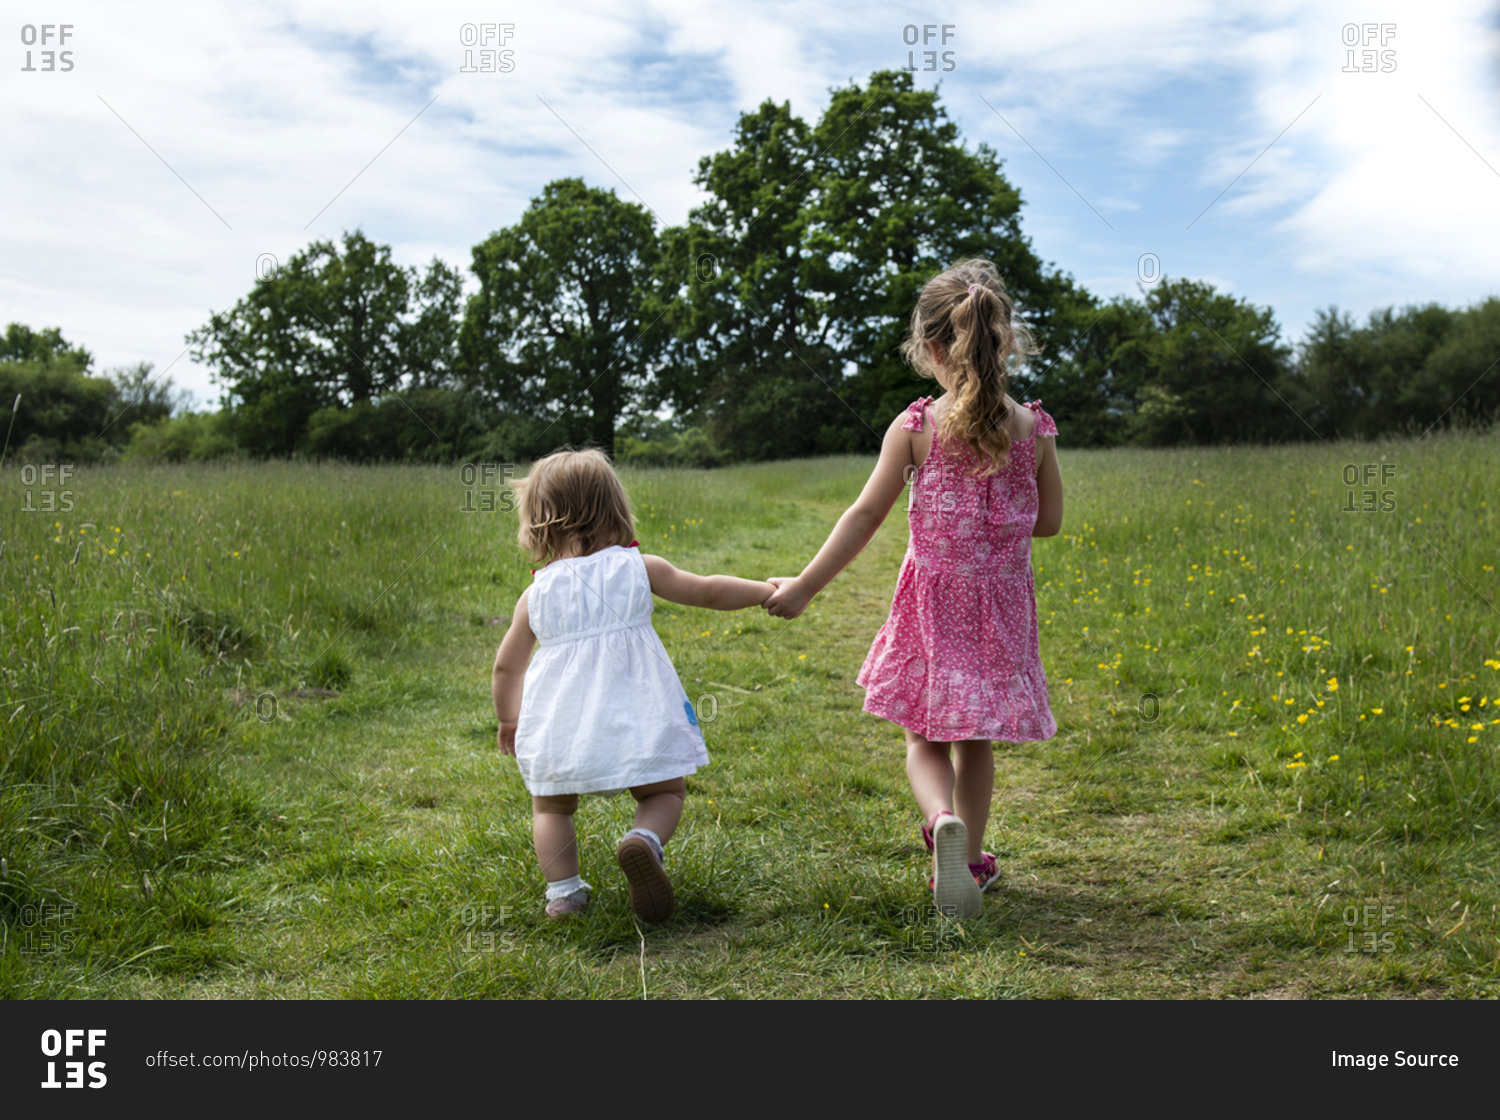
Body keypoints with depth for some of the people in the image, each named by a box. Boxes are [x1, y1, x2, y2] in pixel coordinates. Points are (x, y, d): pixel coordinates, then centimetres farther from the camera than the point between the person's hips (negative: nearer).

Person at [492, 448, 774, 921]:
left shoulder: (535, 595, 4)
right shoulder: (638, 569, -1)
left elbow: (506, 667, 12)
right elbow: (708, 591, 4)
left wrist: (508, 719, 29)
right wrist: (766, 590, 18)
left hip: (559, 726, 2)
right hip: (633, 718, -1)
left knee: (551, 806, 23)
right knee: (664, 792, 16)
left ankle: (562, 890, 11)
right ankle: (645, 841, -13)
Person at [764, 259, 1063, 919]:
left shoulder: (916, 427, -10)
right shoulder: (1034, 429, -4)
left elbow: (866, 516, -8)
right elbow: (1048, 522, 4)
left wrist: (804, 587, -2)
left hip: (933, 597, -2)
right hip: (1002, 600, 2)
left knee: (925, 739, 9)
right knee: (973, 739, 17)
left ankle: (943, 821, -20)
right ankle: (967, 858, 27)